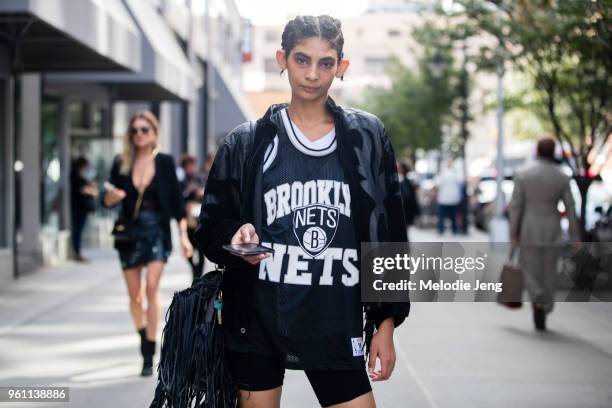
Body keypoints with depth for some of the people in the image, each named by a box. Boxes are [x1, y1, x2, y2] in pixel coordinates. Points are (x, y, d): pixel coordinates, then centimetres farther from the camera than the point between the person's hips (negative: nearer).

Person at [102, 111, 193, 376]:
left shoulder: (164, 162, -1)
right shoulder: (121, 164, 4)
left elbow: (176, 200, 2)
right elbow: (108, 201, 6)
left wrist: (184, 235, -3)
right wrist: (111, 196, -18)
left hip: (157, 231, -2)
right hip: (130, 232, 3)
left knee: (152, 287, -17)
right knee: (134, 295, 9)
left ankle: (149, 354, -12)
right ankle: (143, 336, 36)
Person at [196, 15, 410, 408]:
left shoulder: (367, 137, 4)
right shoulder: (246, 143, 3)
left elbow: (389, 234, 6)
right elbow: (211, 226, 7)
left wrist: (387, 322, 3)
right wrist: (235, 237, -17)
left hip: (336, 327, 0)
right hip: (258, 322, 0)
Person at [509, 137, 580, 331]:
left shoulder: (522, 174, -6)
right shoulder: (562, 177, -3)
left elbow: (515, 206, -8)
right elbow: (570, 209, -3)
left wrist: (513, 235, -3)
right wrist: (576, 238, 2)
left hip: (529, 230, -1)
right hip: (552, 231, 1)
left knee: (529, 269, 9)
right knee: (548, 273, 13)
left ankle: (538, 302, -20)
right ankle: (542, 316, 15)